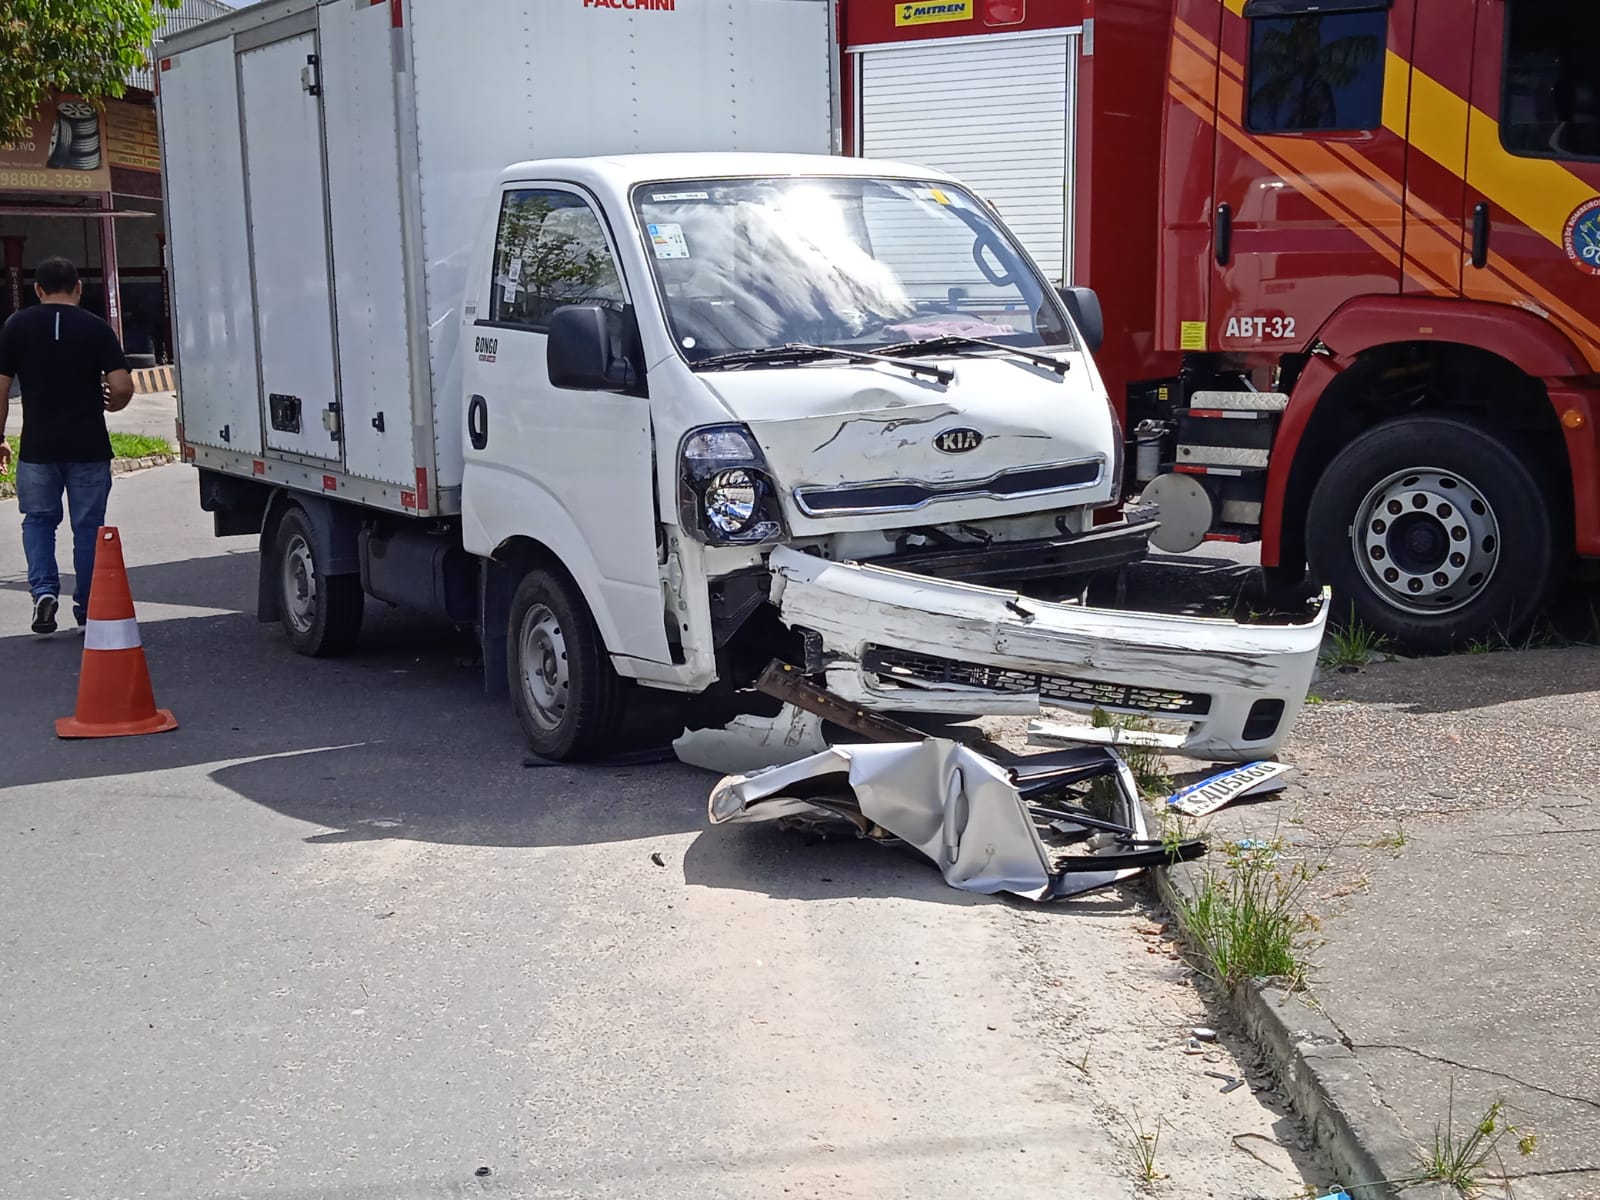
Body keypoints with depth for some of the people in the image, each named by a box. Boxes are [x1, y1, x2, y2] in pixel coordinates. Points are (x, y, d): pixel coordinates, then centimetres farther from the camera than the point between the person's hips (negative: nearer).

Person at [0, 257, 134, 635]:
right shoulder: (96, 328, -2)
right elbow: (123, 387, -11)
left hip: (38, 448, 1)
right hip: (89, 447, 0)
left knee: (38, 520, 18)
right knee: (88, 526, 10)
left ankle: (44, 590, -1)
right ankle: (88, 610, 13)